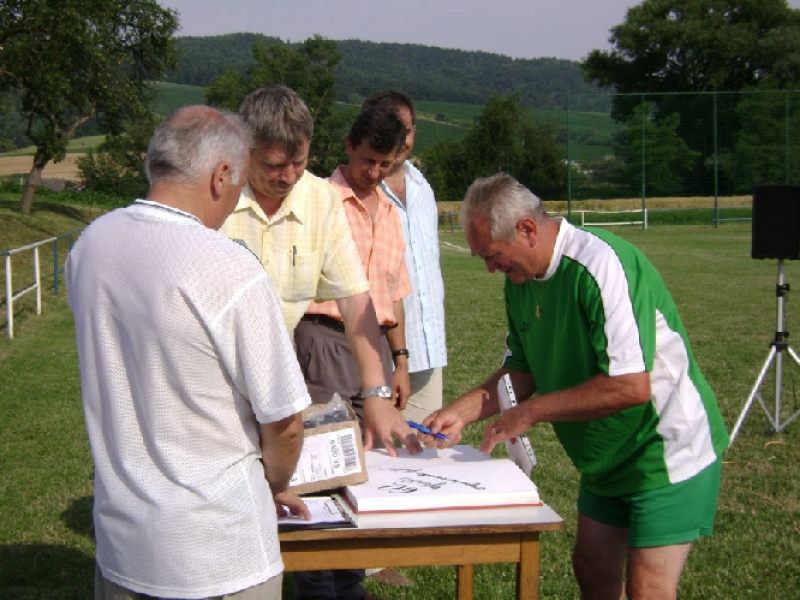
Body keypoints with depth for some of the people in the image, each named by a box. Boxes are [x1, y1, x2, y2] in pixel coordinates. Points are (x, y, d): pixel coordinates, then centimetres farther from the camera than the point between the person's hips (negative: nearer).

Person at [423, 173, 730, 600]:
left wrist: (530, 413, -25)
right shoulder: (520, 279, 0)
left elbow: (631, 386, -32)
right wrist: (460, 412, -6)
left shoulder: (601, 265, -28)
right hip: (606, 458, 8)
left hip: (667, 453, -8)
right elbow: (522, 371, 9)